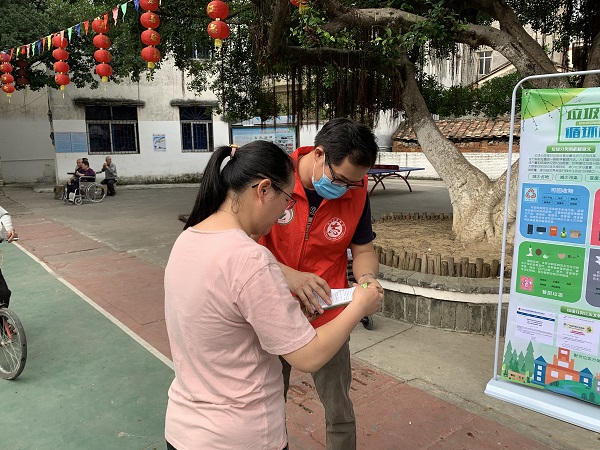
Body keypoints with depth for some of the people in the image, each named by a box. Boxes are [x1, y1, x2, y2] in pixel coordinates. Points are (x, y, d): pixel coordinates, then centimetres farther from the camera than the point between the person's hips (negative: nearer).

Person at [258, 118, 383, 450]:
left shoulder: (356, 191, -10)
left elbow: (363, 249, 2)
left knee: (339, 413, 12)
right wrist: (287, 274, -32)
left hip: (326, 319, 1)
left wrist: (367, 277, -20)